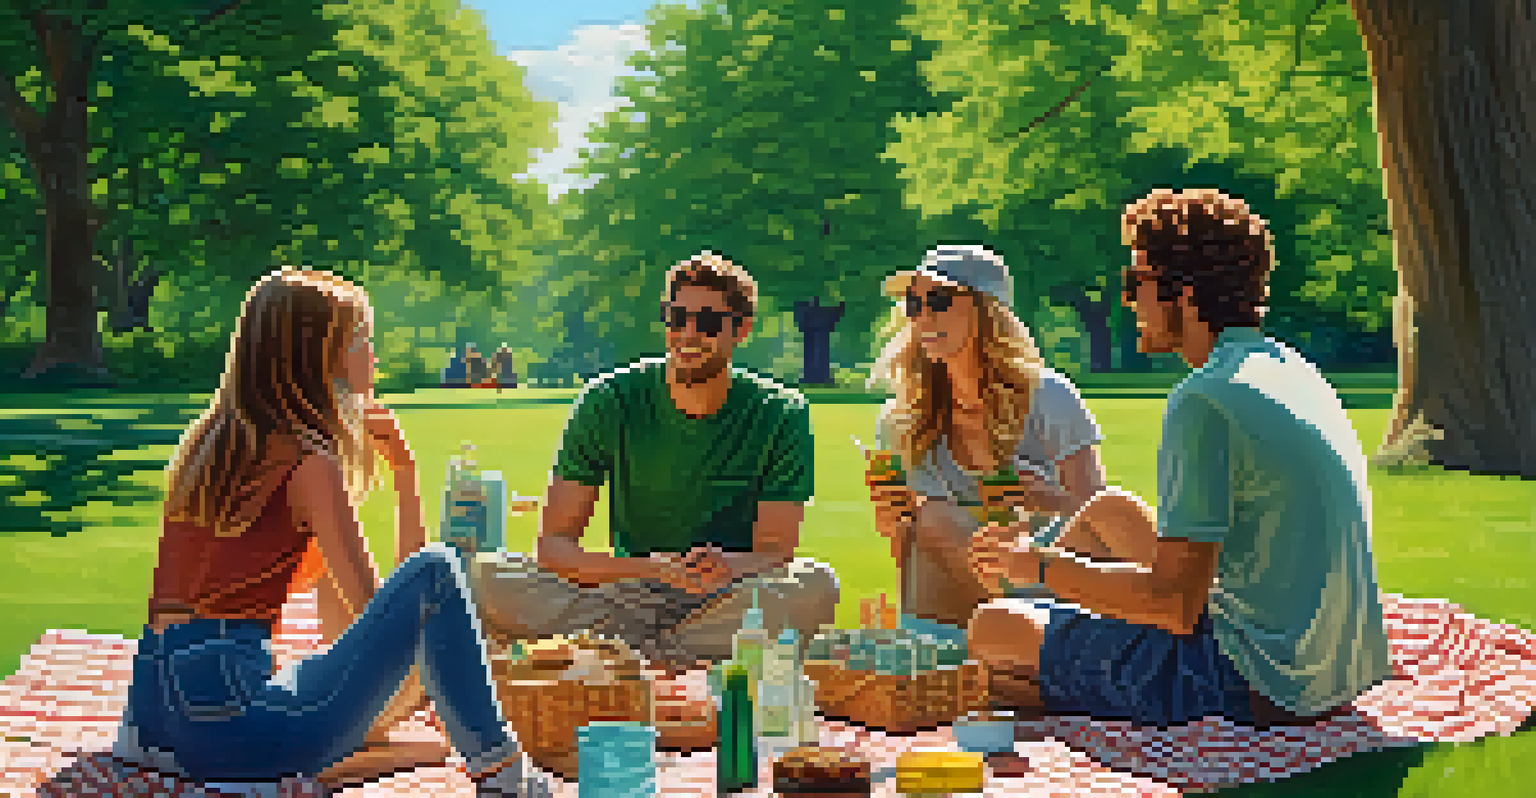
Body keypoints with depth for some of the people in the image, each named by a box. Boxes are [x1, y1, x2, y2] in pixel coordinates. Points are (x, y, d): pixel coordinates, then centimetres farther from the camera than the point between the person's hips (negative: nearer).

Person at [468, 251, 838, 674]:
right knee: (487, 578, -21)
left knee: (815, 585, -33)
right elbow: (552, 544, -9)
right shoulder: (611, 400, -4)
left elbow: (776, 550, -10)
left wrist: (729, 566, -36)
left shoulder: (782, 413, -5)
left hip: (731, 597, -1)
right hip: (630, 598, 1)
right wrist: (649, 570, -30)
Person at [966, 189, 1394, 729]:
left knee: (992, 631, -2)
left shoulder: (1204, 401, -21)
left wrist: (1043, 568, -7)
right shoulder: (1291, 369, 9)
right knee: (1108, 511, 25)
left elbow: (1175, 605, -23)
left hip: (1251, 685, -10)